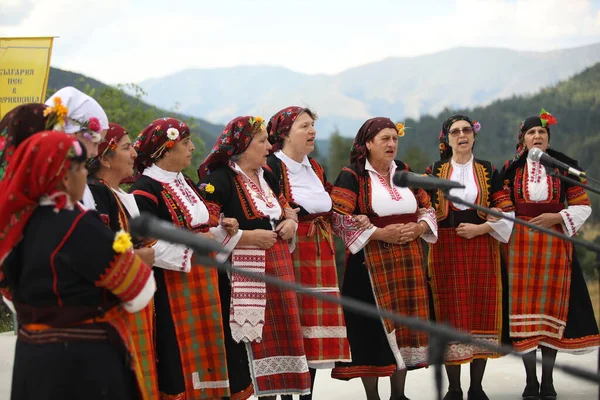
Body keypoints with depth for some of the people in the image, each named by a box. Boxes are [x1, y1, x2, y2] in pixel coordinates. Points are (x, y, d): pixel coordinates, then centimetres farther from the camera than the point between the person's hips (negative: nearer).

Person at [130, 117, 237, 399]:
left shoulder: (185, 184, 15)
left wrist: (222, 230, 5)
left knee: (201, 352, 10)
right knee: (177, 357, -5)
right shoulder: (145, 190, -14)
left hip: (200, 283, 9)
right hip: (172, 288, -9)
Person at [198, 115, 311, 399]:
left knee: (276, 336, 8)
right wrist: (247, 237, -18)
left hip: (276, 269, 8)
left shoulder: (266, 177, 17)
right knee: (245, 342, -9)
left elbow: (286, 210, 30)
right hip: (242, 275, -8)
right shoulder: (218, 179, -10)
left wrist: (290, 223, 7)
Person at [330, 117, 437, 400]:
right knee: (372, 326, -4)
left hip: (407, 261, 5)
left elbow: (427, 208, 16)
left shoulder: (405, 173, 13)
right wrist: (379, 233, -18)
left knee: (404, 322, 6)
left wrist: (419, 228, -6)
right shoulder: (351, 176, -5)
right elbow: (339, 218, -13)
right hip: (371, 263, -5)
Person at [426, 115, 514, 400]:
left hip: (482, 249, 1)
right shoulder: (435, 171, 7)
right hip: (446, 249, -1)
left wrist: (481, 228, -10)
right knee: (450, 313, -1)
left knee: (481, 312, 0)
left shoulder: (488, 171, 7)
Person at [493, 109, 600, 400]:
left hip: (555, 245, 0)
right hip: (520, 245, 0)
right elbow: (501, 208, 6)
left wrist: (557, 217, -10)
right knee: (524, 308, -2)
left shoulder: (564, 167, 6)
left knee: (551, 306, 1)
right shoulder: (510, 170, 7)